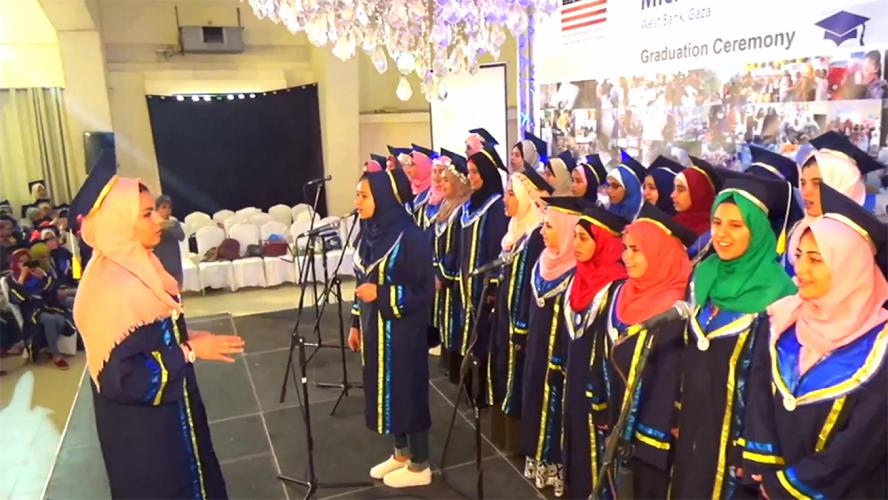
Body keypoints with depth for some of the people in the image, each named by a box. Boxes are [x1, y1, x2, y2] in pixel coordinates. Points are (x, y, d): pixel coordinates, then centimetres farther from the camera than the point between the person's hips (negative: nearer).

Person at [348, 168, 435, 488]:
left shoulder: (409, 237, -20)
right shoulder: (369, 233, 3)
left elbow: (425, 291, -17)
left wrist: (382, 294, -25)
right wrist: (356, 324, 14)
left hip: (401, 329, -8)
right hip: (375, 328, 8)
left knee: (406, 389, 5)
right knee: (385, 389, 17)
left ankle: (419, 466, 24)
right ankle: (401, 453, 37)